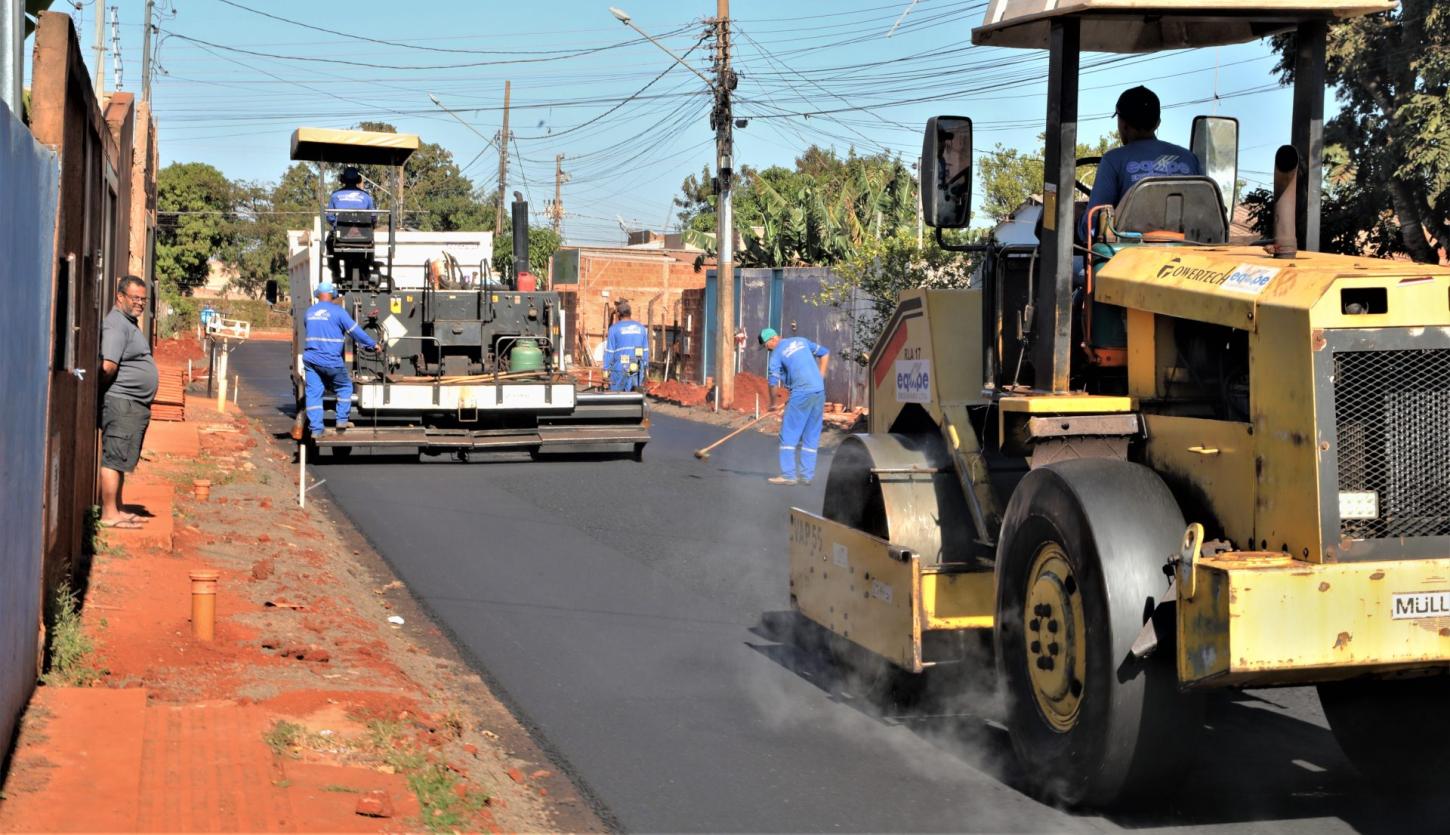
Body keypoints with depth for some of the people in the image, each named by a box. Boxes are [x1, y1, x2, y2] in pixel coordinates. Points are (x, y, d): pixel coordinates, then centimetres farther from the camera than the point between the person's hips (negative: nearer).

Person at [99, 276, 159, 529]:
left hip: (135, 405, 10)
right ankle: (109, 515, -5)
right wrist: (102, 389, -10)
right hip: (121, 403, -10)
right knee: (113, 459, -7)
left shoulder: (130, 323, 18)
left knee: (120, 460, 15)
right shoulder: (116, 324, -15)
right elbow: (108, 367, -26)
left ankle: (118, 509, 22)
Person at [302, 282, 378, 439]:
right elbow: (355, 330, -2)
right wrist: (372, 344, 10)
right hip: (330, 360, -4)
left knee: (313, 392, 5)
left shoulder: (309, 312, 12)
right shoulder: (337, 311, -4)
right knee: (345, 386, 16)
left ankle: (315, 429, 1)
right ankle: (342, 420, 12)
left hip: (310, 359, 4)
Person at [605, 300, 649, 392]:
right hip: (637, 370, 3)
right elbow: (645, 350, 9)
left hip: (620, 368, -3)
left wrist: (606, 369, -1)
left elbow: (609, 351, -6)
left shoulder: (614, 328, -4)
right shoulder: (641, 328, 8)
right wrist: (645, 367, 15)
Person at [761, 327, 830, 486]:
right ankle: (807, 475, 9)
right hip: (819, 391, 7)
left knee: (788, 434, 1)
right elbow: (825, 353, 21)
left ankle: (788, 474, -3)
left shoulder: (777, 354, -1)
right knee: (811, 436, 10)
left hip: (801, 393, -7)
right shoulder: (801, 341, 16)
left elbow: (773, 382, -2)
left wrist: (773, 404, 12)